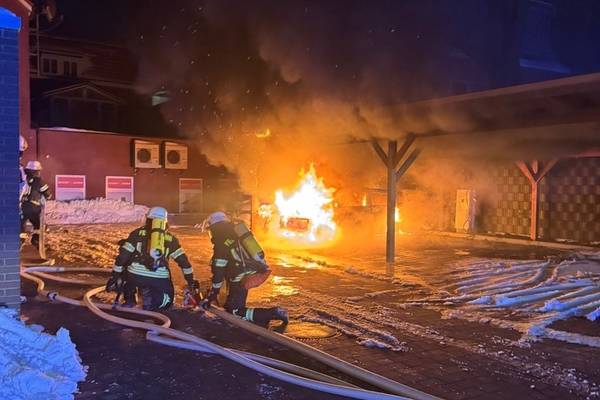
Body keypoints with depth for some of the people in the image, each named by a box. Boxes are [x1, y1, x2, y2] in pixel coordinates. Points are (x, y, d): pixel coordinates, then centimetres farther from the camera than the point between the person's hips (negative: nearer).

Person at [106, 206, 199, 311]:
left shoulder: (138, 233, 13)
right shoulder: (170, 238, 16)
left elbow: (123, 256, 8)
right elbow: (183, 261, 16)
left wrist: (114, 277, 13)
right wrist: (191, 281, 23)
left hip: (136, 275, 0)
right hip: (160, 279, 0)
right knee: (167, 300, 23)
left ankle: (130, 300, 21)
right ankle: (149, 303, -6)